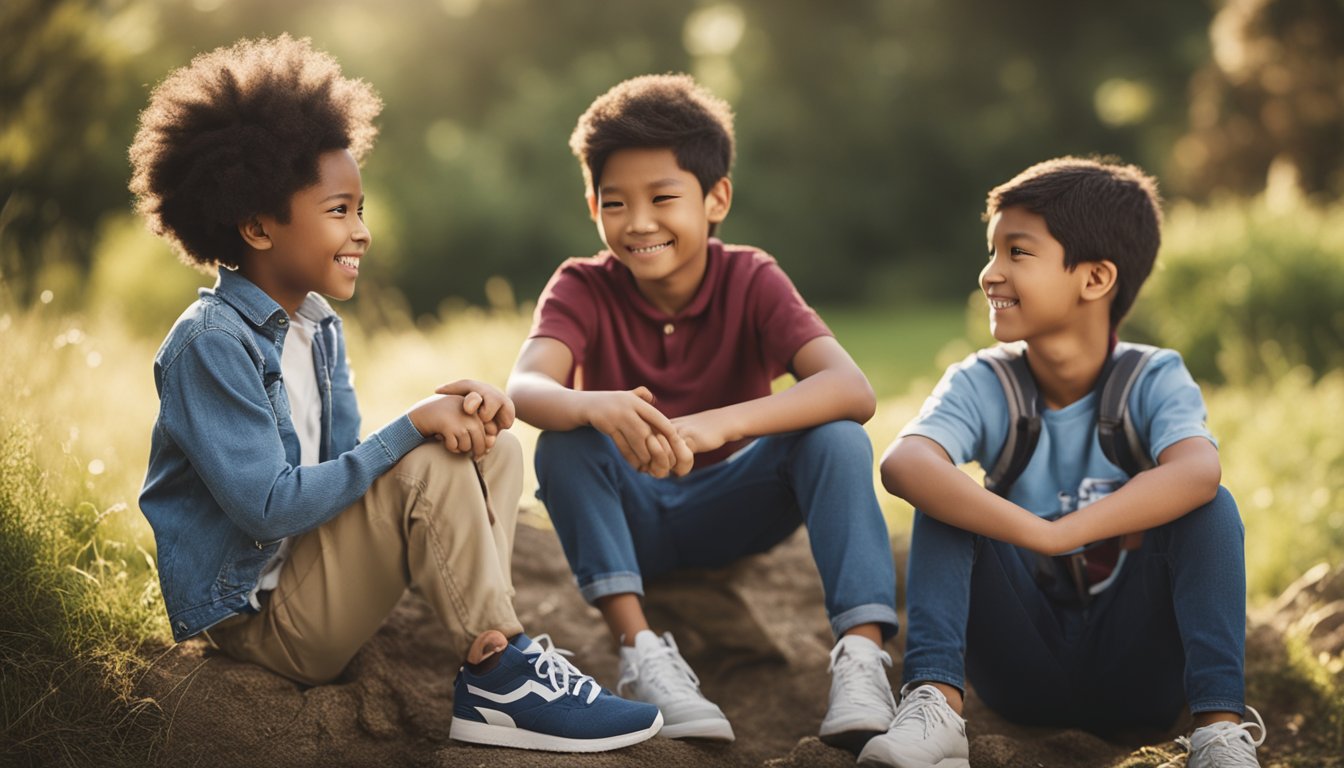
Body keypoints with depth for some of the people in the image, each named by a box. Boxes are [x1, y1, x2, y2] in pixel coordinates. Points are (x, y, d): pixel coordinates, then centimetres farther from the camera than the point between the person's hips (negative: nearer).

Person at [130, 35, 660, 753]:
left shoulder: (317, 323, 9)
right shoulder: (210, 342, -19)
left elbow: (346, 461, 5)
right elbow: (268, 507, -25)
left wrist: (453, 410, -13)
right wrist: (412, 426, -22)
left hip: (310, 569, 9)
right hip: (256, 613, -9)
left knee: (493, 449, 2)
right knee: (428, 465, -24)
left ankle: (486, 655, -11)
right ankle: (502, 675, -14)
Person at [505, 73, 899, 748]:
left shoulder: (751, 281, -14)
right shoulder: (583, 288, -12)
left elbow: (853, 390, -32)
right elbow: (525, 388, -33)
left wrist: (720, 423, -49)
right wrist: (595, 407, -57)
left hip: (729, 510, 0)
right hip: (625, 515, 0)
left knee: (835, 435, -26)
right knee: (565, 438, -30)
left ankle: (861, 656, -34)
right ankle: (641, 650, -34)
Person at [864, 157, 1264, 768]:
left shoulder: (1155, 380, -10)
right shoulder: (981, 386, -7)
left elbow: (1197, 473, -35)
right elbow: (901, 465, -31)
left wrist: (1060, 535, -44)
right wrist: (1034, 532, -44)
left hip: (1135, 670, -1)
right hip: (1021, 665, 1)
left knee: (1211, 505, -23)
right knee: (943, 498, -19)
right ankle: (934, 702, -33)